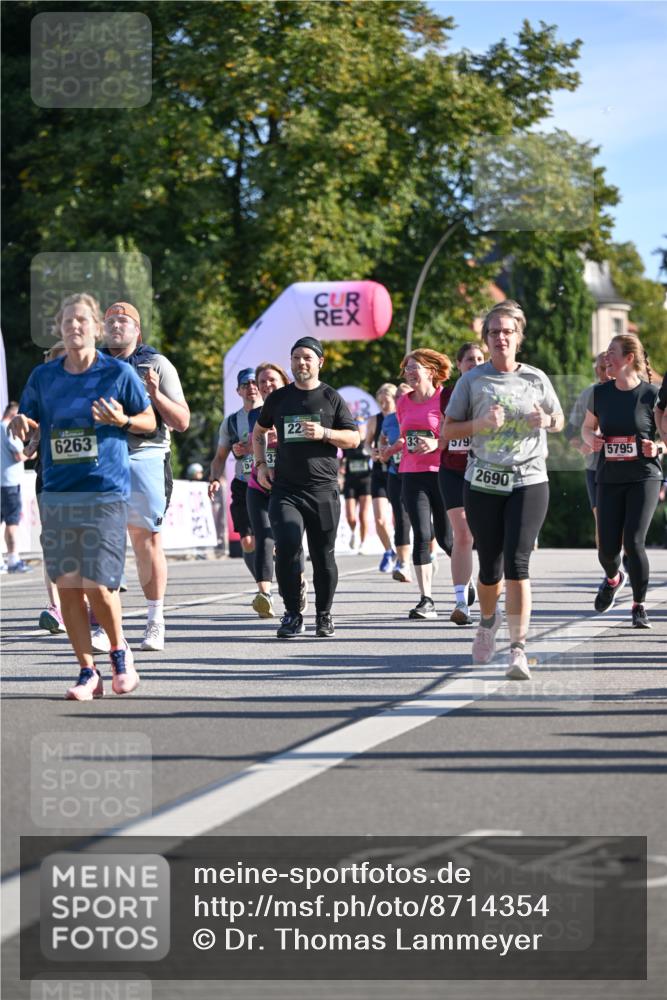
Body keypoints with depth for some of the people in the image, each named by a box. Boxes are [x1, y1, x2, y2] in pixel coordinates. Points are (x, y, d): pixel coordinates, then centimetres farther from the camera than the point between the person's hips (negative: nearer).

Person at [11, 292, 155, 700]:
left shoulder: (119, 372, 0)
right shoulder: (43, 376, 8)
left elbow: (150, 420, 8)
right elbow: (27, 422, 16)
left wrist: (122, 421, -13)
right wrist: (20, 423, -8)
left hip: (106, 494, -3)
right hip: (57, 494, 3)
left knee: (98, 585, -9)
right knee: (67, 585, 0)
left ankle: (119, 650, 19)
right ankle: (88, 673, 11)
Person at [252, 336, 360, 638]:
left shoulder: (332, 398, 5)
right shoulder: (278, 398, 11)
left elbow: (354, 439, 5)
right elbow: (259, 432, 26)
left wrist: (324, 433, -12)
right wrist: (260, 464, 12)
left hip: (323, 490, -1)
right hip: (285, 490, 1)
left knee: (323, 556, 4)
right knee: (287, 547, -17)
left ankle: (324, 615, 21)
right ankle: (292, 615, -7)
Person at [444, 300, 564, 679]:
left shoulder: (536, 379, 6)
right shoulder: (472, 381, 3)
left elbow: (559, 420, 19)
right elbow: (448, 430, 5)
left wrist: (545, 421, -4)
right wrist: (481, 423, -13)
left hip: (529, 481, -1)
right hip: (483, 484, 1)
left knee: (517, 563, -14)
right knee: (490, 567, 7)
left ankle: (519, 649, -13)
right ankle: (488, 620, 39)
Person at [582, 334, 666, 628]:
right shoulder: (600, 393, 4)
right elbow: (587, 427, 18)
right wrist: (592, 439, -4)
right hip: (609, 479, 3)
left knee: (633, 542, -14)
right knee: (607, 549, -1)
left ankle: (639, 606, 6)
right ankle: (613, 579, 37)